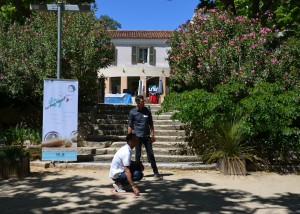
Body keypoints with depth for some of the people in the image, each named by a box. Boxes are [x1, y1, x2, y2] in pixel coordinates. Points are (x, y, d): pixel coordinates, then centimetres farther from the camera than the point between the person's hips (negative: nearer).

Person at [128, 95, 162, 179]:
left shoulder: (147, 111, 4)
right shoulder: (132, 112, -3)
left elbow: (151, 124, 10)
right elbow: (130, 126, 0)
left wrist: (152, 135, 5)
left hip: (147, 136, 2)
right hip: (138, 136, -2)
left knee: (151, 154, 2)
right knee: (138, 155, 7)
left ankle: (156, 173, 6)